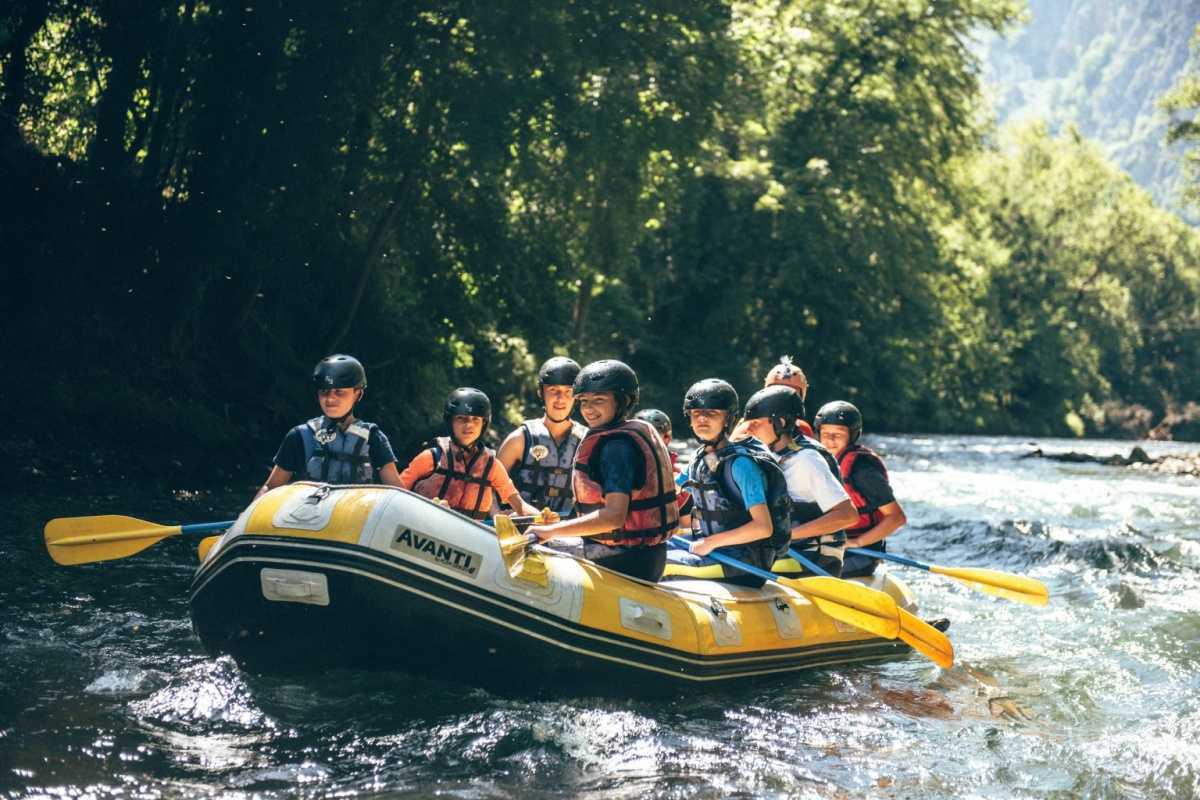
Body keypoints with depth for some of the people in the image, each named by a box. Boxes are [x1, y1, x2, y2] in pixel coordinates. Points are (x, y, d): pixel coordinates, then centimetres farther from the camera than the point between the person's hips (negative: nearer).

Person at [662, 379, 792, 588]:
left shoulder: (741, 463, -17)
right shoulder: (700, 458, 8)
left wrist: (711, 542, -18)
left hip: (744, 566, -8)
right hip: (711, 552, 8)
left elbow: (763, 527, -22)